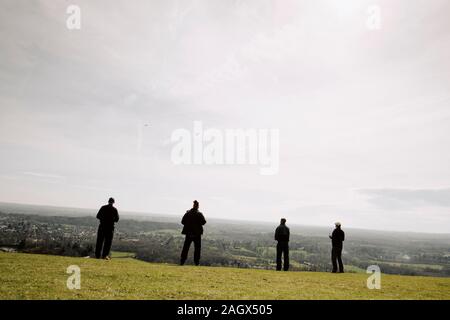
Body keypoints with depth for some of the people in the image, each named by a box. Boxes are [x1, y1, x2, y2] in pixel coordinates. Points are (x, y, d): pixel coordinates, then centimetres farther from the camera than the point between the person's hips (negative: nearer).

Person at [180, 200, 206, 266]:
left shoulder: (187, 213, -3)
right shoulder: (199, 214, -11)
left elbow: (182, 221, -2)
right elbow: (203, 222, -10)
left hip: (188, 233, 2)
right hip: (197, 233, -2)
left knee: (186, 247, 10)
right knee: (197, 247, 9)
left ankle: (182, 261, 11)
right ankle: (196, 262, 8)